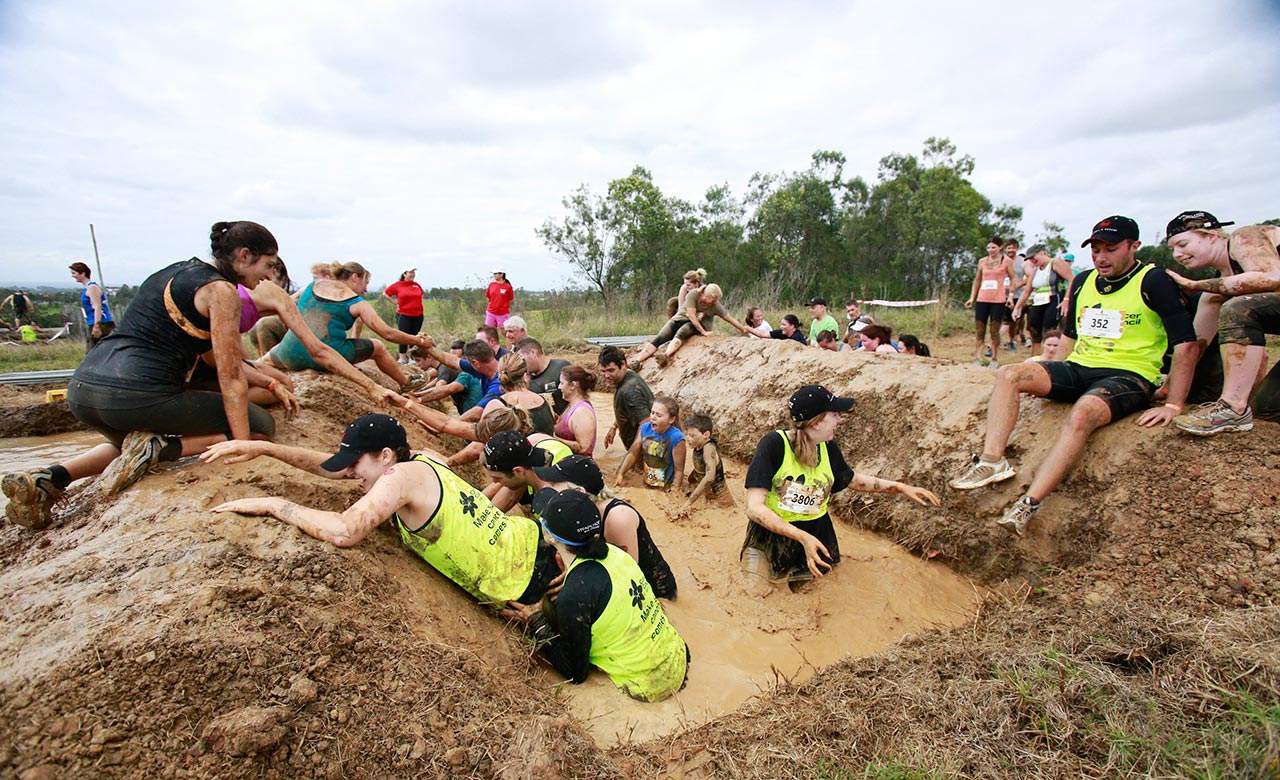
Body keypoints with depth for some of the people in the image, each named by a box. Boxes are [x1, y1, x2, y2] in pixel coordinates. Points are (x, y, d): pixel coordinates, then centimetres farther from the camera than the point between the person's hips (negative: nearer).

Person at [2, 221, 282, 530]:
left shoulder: (174, 271, 21)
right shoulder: (222, 290, -6)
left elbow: (224, 356, 28)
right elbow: (230, 377, -11)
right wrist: (244, 446, -9)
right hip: (139, 396, -9)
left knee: (131, 444, 40)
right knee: (262, 425, 4)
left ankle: (51, 477, 14)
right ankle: (159, 447, -10)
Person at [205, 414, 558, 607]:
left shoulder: (400, 476, -21)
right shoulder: (417, 461, 4)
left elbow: (343, 532, -34)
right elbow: (333, 465, 12)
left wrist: (271, 504, -21)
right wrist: (264, 448, 9)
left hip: (529, 576, -8)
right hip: (528, 538, 8)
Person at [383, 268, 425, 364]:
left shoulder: (417, 285, 6)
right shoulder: (397, 285, -3)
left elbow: (421, 295, 26)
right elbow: (385, 293, 8)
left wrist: (416, 303, 11)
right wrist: (395, 301, 0)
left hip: (418, 315, 4)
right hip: (403, 315, -3)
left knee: (414, 337, 8)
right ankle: (402, 357, 6)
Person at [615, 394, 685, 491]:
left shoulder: (676, 438, -24)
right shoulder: (645, 428, -8)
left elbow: (679, 470, -18)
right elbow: (633, 453, 3)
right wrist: (620, 474, 0)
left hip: (664, 490, -5)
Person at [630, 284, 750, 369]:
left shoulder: (715, 305, -12)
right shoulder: (693, 294, -19)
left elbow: (731, 319, -5)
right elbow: (692, 315, -22)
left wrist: (744, 329, -4)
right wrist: (703, 332, -25)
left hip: (698, 324, -1)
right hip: (681, 318, 1)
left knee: (681, 333, -37)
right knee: (659, 339, -21)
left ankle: (666, 355, -63)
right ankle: (637, 360, -37)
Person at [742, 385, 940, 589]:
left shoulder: (828, 447, -6)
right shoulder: (774, 444, -25)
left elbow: (852, 479, 16)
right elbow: (754, 507, -29)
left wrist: (901, 487, 7)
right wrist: (802, 537, -38)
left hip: (816, 532, 5)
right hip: (773, 530, -5)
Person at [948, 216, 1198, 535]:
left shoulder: (1153, 281, -5)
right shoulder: (1083, 282, 14)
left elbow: (1186, 344, -8)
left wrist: (1174, 406, -13)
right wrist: (1048, 381, 15)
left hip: (1129, 376, -6)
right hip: (1078, 369, 7)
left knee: (1083, 413, -37)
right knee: (1008, 374, -16)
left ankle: (1028, 505, -45)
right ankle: (991, 460, -28)